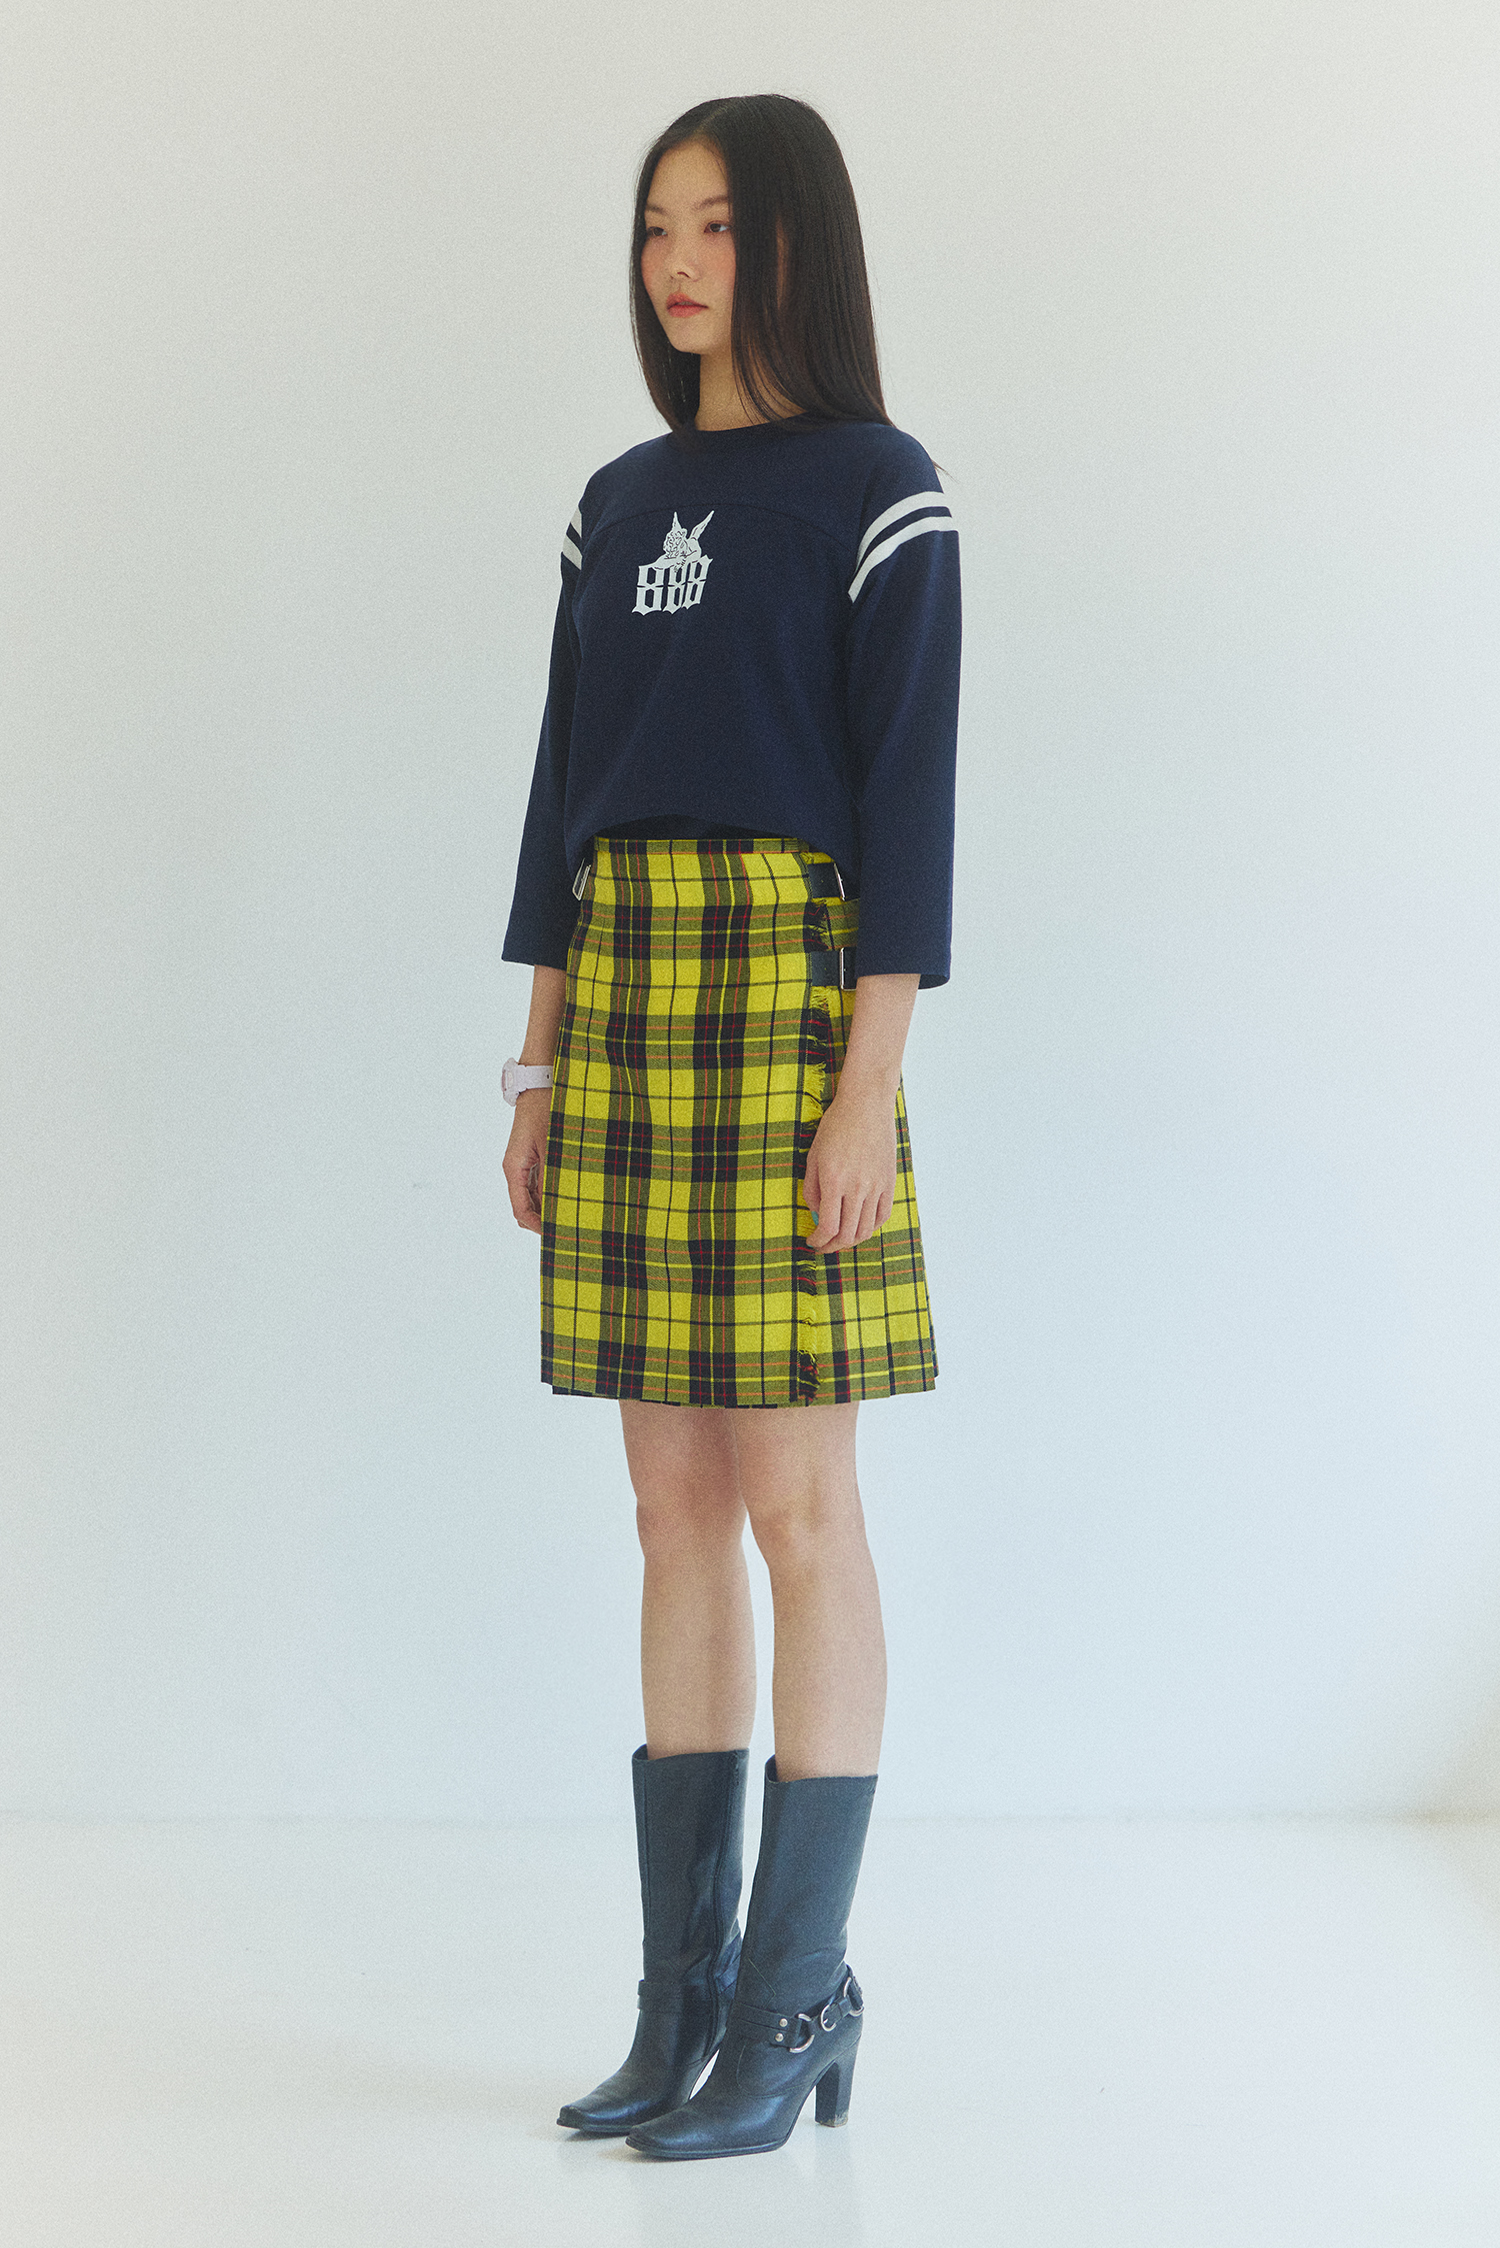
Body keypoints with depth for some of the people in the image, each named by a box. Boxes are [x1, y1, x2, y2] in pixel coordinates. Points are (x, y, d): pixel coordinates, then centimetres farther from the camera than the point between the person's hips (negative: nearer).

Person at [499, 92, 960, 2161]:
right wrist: (538, 1064, 11)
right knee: (677, 1504, 7)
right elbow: (566, 782, 15)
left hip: (787, 994, -6)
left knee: (794, 1505, -4)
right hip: (623, 999, 6)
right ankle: (687, 1999, 14)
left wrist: (872, 1081, -15)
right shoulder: (622, 504, 15)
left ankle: (797, 2004, 4)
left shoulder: (876, 493, -3)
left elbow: (909, 795, -8)